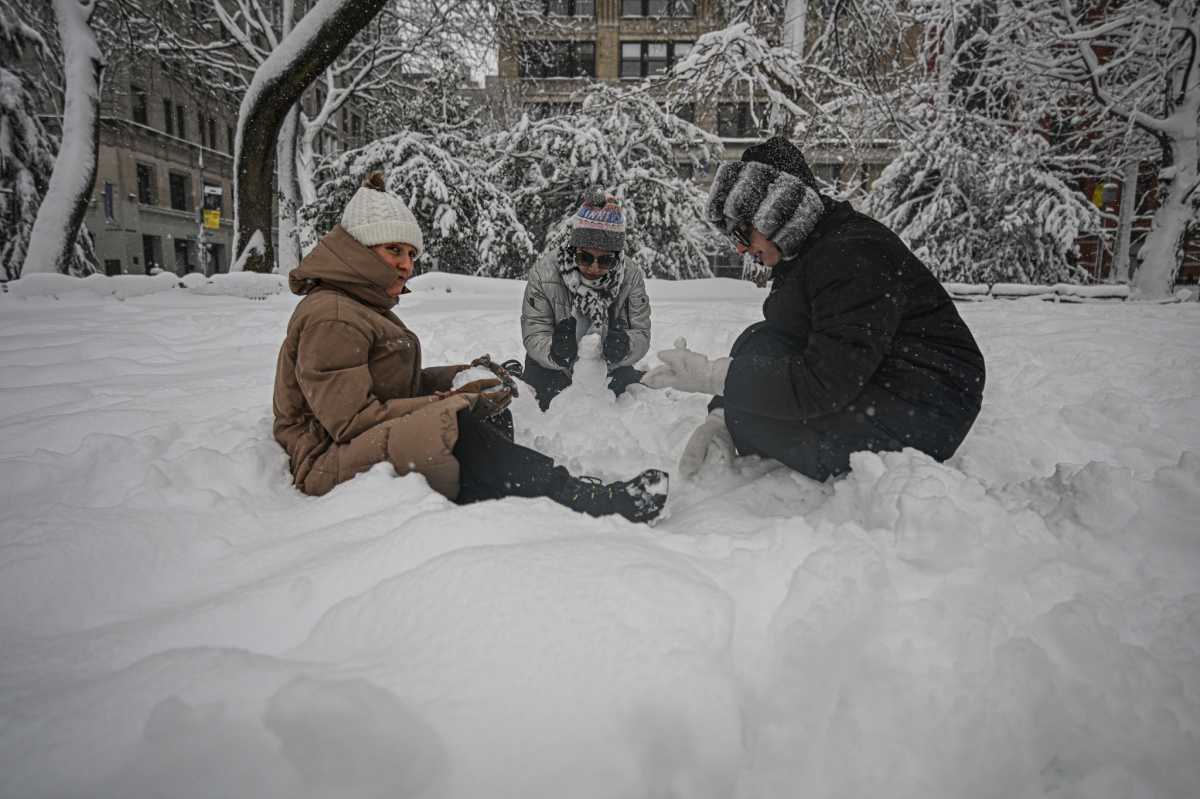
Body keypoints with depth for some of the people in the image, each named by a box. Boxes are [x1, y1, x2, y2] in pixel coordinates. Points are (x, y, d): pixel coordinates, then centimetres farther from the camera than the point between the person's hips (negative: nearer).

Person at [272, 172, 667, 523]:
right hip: (332, 465, -10)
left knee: (493, 415, 0)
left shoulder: (367, 307, 17)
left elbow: (398, 383, 16)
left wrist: (460, 376, -1)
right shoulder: (331, 317, -16)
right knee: (456, 430, -32)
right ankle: (586, 502, -28)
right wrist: (455, 401, -21)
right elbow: (352, 420, -23)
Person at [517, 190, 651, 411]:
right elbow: (534, 334, -22)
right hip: (552, 369, -2)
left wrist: (624, 347, -43)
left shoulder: (631, 278, -15)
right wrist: (554, 351, -46)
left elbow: (641, 334, -17)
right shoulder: (543, 273, -22)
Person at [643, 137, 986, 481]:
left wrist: (711, 375, -25)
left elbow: (826, 383, -30)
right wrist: (723, 417, -10)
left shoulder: (854, 255, -21)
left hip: (924, 414, -10)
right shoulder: (799, 256, 10)